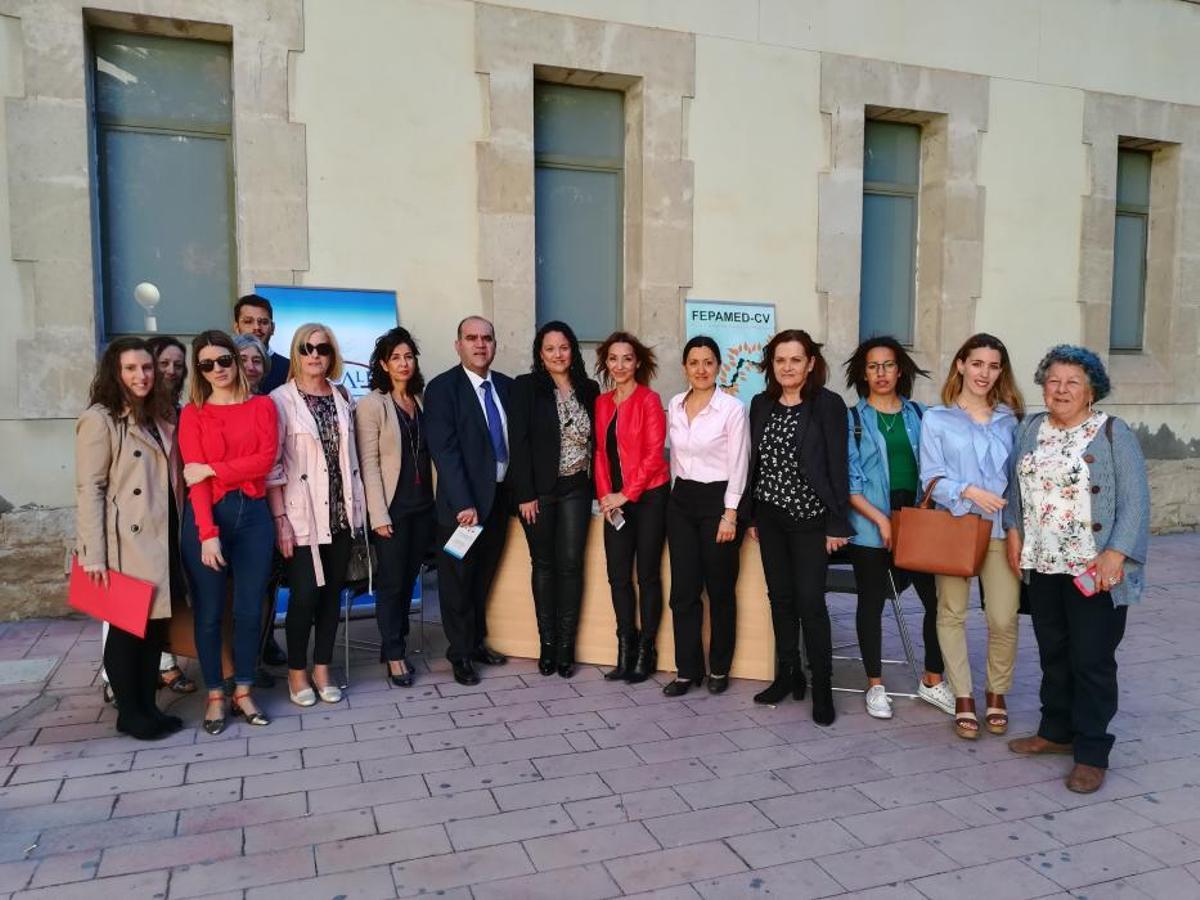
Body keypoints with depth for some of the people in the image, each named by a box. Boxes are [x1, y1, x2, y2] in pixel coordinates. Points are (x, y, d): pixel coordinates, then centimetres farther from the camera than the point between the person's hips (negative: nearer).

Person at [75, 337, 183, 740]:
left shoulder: (160, 417, 15)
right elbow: (89, 489, -13)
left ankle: (148, 706, 23)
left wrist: (180, 536, 10)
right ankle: (129, 713, 16)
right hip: (125, 544, -7)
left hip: (161, 539, 7)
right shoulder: (99, 419, -8)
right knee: (127, 628, 4)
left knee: (155, 624, 11)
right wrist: (94, 555, -18)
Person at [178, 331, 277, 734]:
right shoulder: (192, 413, 2)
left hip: (253, 513, 1)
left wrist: (212, 469, -11)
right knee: (209, 612, 5)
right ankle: (215, 696, 19)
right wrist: (208, 532, -16)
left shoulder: (262, 406, 7)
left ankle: (243, 693, 20)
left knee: (250, 609, 6)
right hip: (207, 516, -1)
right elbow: (193, 478, -6)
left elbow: (266, 459, -6)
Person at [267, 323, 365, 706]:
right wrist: (280, 519, -14)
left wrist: (356, 508, 8)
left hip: (339, 513, 5)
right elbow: (272, 465, -8)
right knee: (304, 594, -2)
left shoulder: (342, 398, 9)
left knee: (332, 592, 9)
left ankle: (322, 669, 22)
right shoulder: (281, 399, -5)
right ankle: (297, 672, 18)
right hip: (301, 515, -4)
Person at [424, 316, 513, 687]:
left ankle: (477, 642, 34)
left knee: (484, 577, 18)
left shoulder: (506, 386, 7)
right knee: (458, 580, 8)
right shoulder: (442, 388, -10)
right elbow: (445, 450, -17)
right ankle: (461, 654, 22)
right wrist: (464, 503, -22)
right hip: (463, 502, -5)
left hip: (501, 497, 5)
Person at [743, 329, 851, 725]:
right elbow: (754, 461, 10)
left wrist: (837, 524, -11)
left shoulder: (828, 404, -8)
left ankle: (822, 689, 8)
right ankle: (788, 675, 24)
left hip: (810, 518, -5)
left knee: (810, 603, -4)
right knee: (780, 598, 11)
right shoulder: (761, 404, 6)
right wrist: (751, 515, 9)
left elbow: (837, 465, -9)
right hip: (769, 517, 5)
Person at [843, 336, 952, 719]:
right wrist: (880, 518, -14)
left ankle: (933, 681, 20)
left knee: (937, 598, 1)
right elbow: (848, 480, -5)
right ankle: (875, 685, 19)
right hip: (871, 523, -2)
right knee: (871, 602, 6)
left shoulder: (919, 414, 9)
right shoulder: (852, 419, 0)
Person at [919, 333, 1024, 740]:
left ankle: (997, 693, 20)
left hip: (1000, 528, 1)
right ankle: (963, 698, 19)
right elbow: (931, 477, -3)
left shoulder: (1010, 419, 12)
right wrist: (969, 491, -19)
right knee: (952, 613, 5)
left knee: (1003, 618, -3)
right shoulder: (936, 419, 3)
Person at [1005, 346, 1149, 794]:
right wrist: (1015, 531, 5)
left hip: (1094, 572, -5)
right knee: (1053, 653, 16)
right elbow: (1016, 485, 16)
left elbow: (1134, 500, -10)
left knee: (1092, 660, 1)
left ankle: (1092, 754, 13)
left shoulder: (1112, 432, -6)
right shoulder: (1030, 429, 9)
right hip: (1043, 567, 5)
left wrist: (1116, 554, -18)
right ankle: (1056, 731, 31)